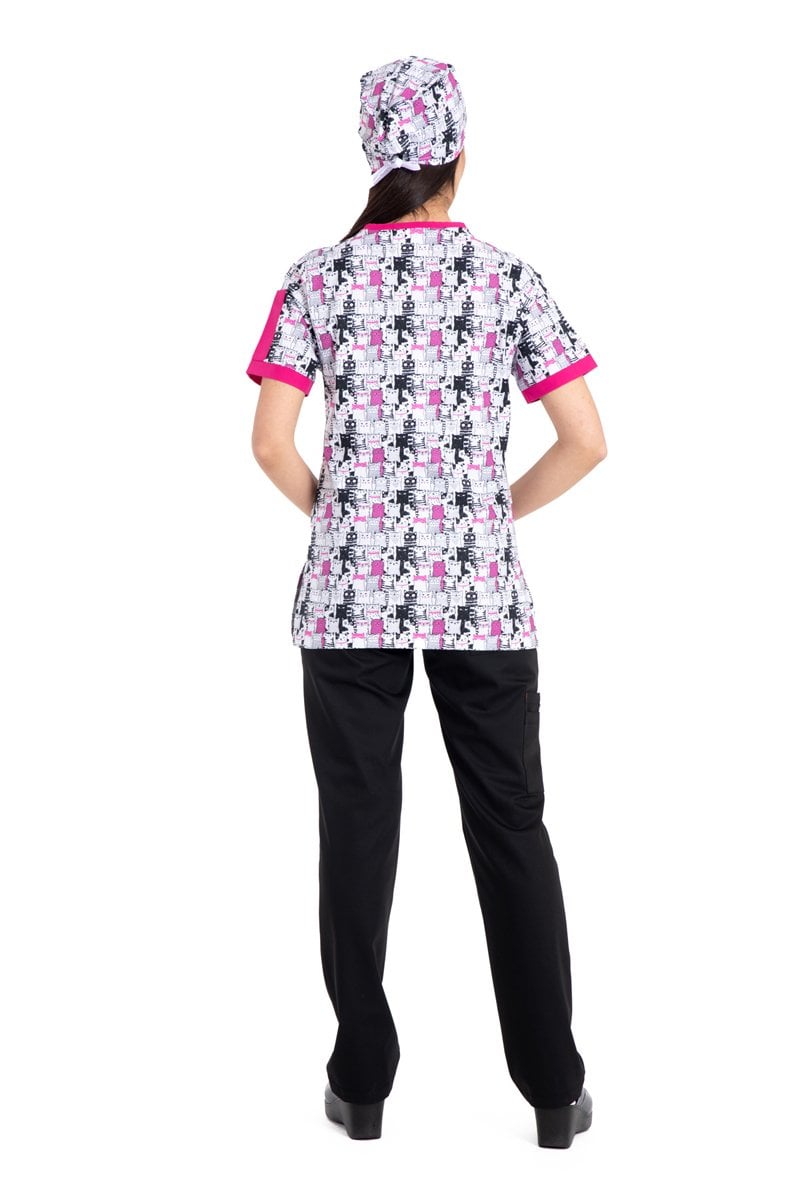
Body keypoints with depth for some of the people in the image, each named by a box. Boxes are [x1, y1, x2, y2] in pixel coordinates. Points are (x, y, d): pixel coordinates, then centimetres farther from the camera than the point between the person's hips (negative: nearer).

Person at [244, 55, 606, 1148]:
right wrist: (497, 513, 10)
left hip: (350, 584, 0)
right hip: (481, 590, 0)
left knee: (358, 830, 10)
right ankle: (554, 1087, 20)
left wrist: (338, 518, 10)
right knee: (511, 827, 10)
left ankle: (363, 1082, 22)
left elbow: (271, 444, -6)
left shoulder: (318, 278, 0)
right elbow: (586, 443, -4)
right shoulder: (509, 277, 0)